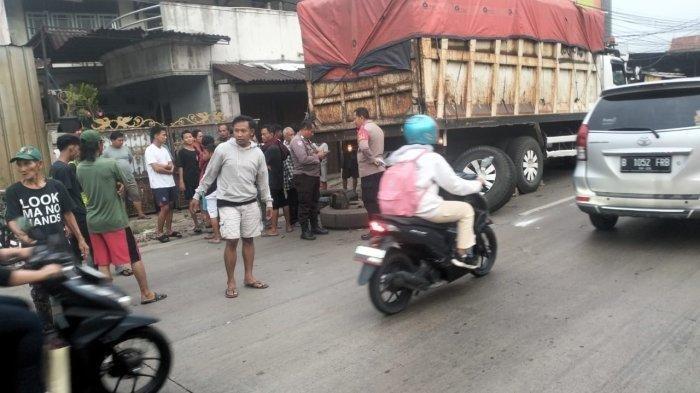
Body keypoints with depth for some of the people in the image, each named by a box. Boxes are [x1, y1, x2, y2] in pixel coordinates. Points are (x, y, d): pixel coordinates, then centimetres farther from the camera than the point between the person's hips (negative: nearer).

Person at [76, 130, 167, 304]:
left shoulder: (79, 169, 1)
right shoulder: (110, 164, -15)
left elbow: (87, 191, 11)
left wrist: (115, 186, 2)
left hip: (93, 222, 5)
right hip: (114, 220, -5)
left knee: (102, 263, 10)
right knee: (134, 257, 8)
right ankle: (146, 294, 16)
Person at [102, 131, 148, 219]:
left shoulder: (126, 148, 6)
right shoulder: (106, 151, -7)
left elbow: (131, 159, 18)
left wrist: (131, 170, 11)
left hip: (130, 178, 4)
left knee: (136, 196, 6)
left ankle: (140, 214, 15)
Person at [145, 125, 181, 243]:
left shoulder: (164, 149, 12)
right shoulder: (150, 150, -11)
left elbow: (172, 166, 7)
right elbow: (156, 168, -18)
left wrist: (163, 166, -13)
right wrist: (169, 170, -4)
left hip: (170, 183, 7)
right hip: (159, 185, -7)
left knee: (170, 207, 11)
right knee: (164, 208, -7)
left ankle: (169, 230, 21)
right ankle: (159, 233, 4)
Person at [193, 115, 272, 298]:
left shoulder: (258, 153, 1)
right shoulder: (223, 149, -8)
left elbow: (262, 180, 10)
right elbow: (209, 174, 1)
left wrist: (268, 202, 11)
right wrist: (198, 194, 4)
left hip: (250, 202, 4)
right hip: (228, 203, -3)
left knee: (248, 240, 10)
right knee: (232, 241, -9)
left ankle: (249, 277, 23)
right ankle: (231, 282, 4)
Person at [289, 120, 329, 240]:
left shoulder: (307, 141, 15)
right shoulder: (297, 141, -14)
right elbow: (303, 159, -24)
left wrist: (320, 155, 5)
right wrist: (317, 156, -12)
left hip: (313, 175, 10)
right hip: (303, 177, -10)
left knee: (314, 202, 16)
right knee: (305, 204, -2)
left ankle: (315, 226, 27)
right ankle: (305, 230, 6)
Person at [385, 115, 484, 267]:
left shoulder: (399, 156, 9)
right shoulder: (432, 159, -10)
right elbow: (454, 185, -5)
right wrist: (477, 184, 12)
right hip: (426, 210, -8)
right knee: (466, 209, 8)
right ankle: (463, 254, 5)